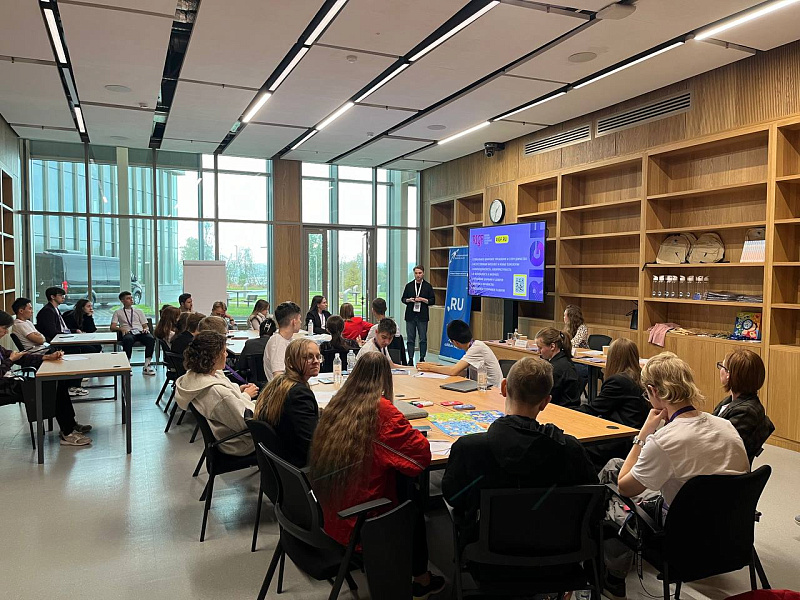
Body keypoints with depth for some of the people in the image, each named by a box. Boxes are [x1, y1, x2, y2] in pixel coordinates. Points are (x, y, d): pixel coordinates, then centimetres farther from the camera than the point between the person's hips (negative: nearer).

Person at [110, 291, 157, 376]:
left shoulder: (138, 311, 29)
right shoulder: (118, 312, 23)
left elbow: (145, 325, 23)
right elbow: (112, 327, 12)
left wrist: (146, 329, -2)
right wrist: (121, 329, -9)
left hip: (140, 332, 2)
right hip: (128, 333, -2)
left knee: (151, 339, -34)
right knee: (128, 340, -41)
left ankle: (146, 366, -31)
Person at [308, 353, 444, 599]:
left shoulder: (336, 405, 0)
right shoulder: (382, 410, -18)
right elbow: (422, 453, -14)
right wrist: (407, 431, 6)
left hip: (329, 515, 6)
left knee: (404, 496, 26)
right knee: (414, 506, 22)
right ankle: (421, 580, 38)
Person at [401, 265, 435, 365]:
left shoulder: (428, 286, 4)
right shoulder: (409, 285, 10)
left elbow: (432, 301, 2)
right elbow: (403, 299, 13)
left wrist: (423, 300, -12)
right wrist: (409, 300, -7)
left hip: (422, 316, -2)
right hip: (410, 315, 2)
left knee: (423, 339, 2)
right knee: (410, 339, 3)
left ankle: (422, 359, 11)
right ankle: (410, 359, 8)